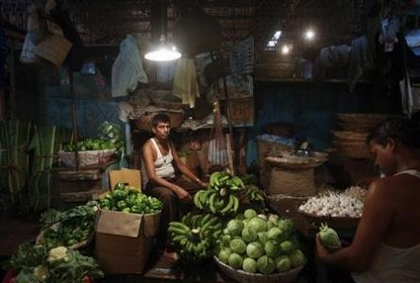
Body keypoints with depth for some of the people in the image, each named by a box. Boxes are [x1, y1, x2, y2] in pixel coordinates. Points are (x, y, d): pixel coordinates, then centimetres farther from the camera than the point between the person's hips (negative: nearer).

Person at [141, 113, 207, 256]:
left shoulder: (169, 143, 8)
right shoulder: (148, 146, -15)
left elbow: (180, 165, 14)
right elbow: (152, 176, -24)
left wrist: (199, 181, 6)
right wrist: (176, 189, -33)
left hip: (172, 181, 7)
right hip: (155, 185, -6)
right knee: (168, 195, -39)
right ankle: (166, 242, -30)